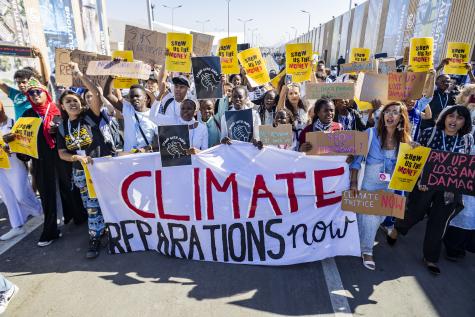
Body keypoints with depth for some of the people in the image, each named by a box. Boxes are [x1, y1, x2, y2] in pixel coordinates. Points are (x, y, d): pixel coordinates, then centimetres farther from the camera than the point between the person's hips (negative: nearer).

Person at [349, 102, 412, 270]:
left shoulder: (405, 139, -1)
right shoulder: (371, 133, -11)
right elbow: (357, 158, -10)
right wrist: (353, 183, -14)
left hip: (390, 187, 4)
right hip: (369, 184, -3)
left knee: (380, 216, 14)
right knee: (369, 217, -1)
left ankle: (366, 246, 39)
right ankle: (366, 250, 21)